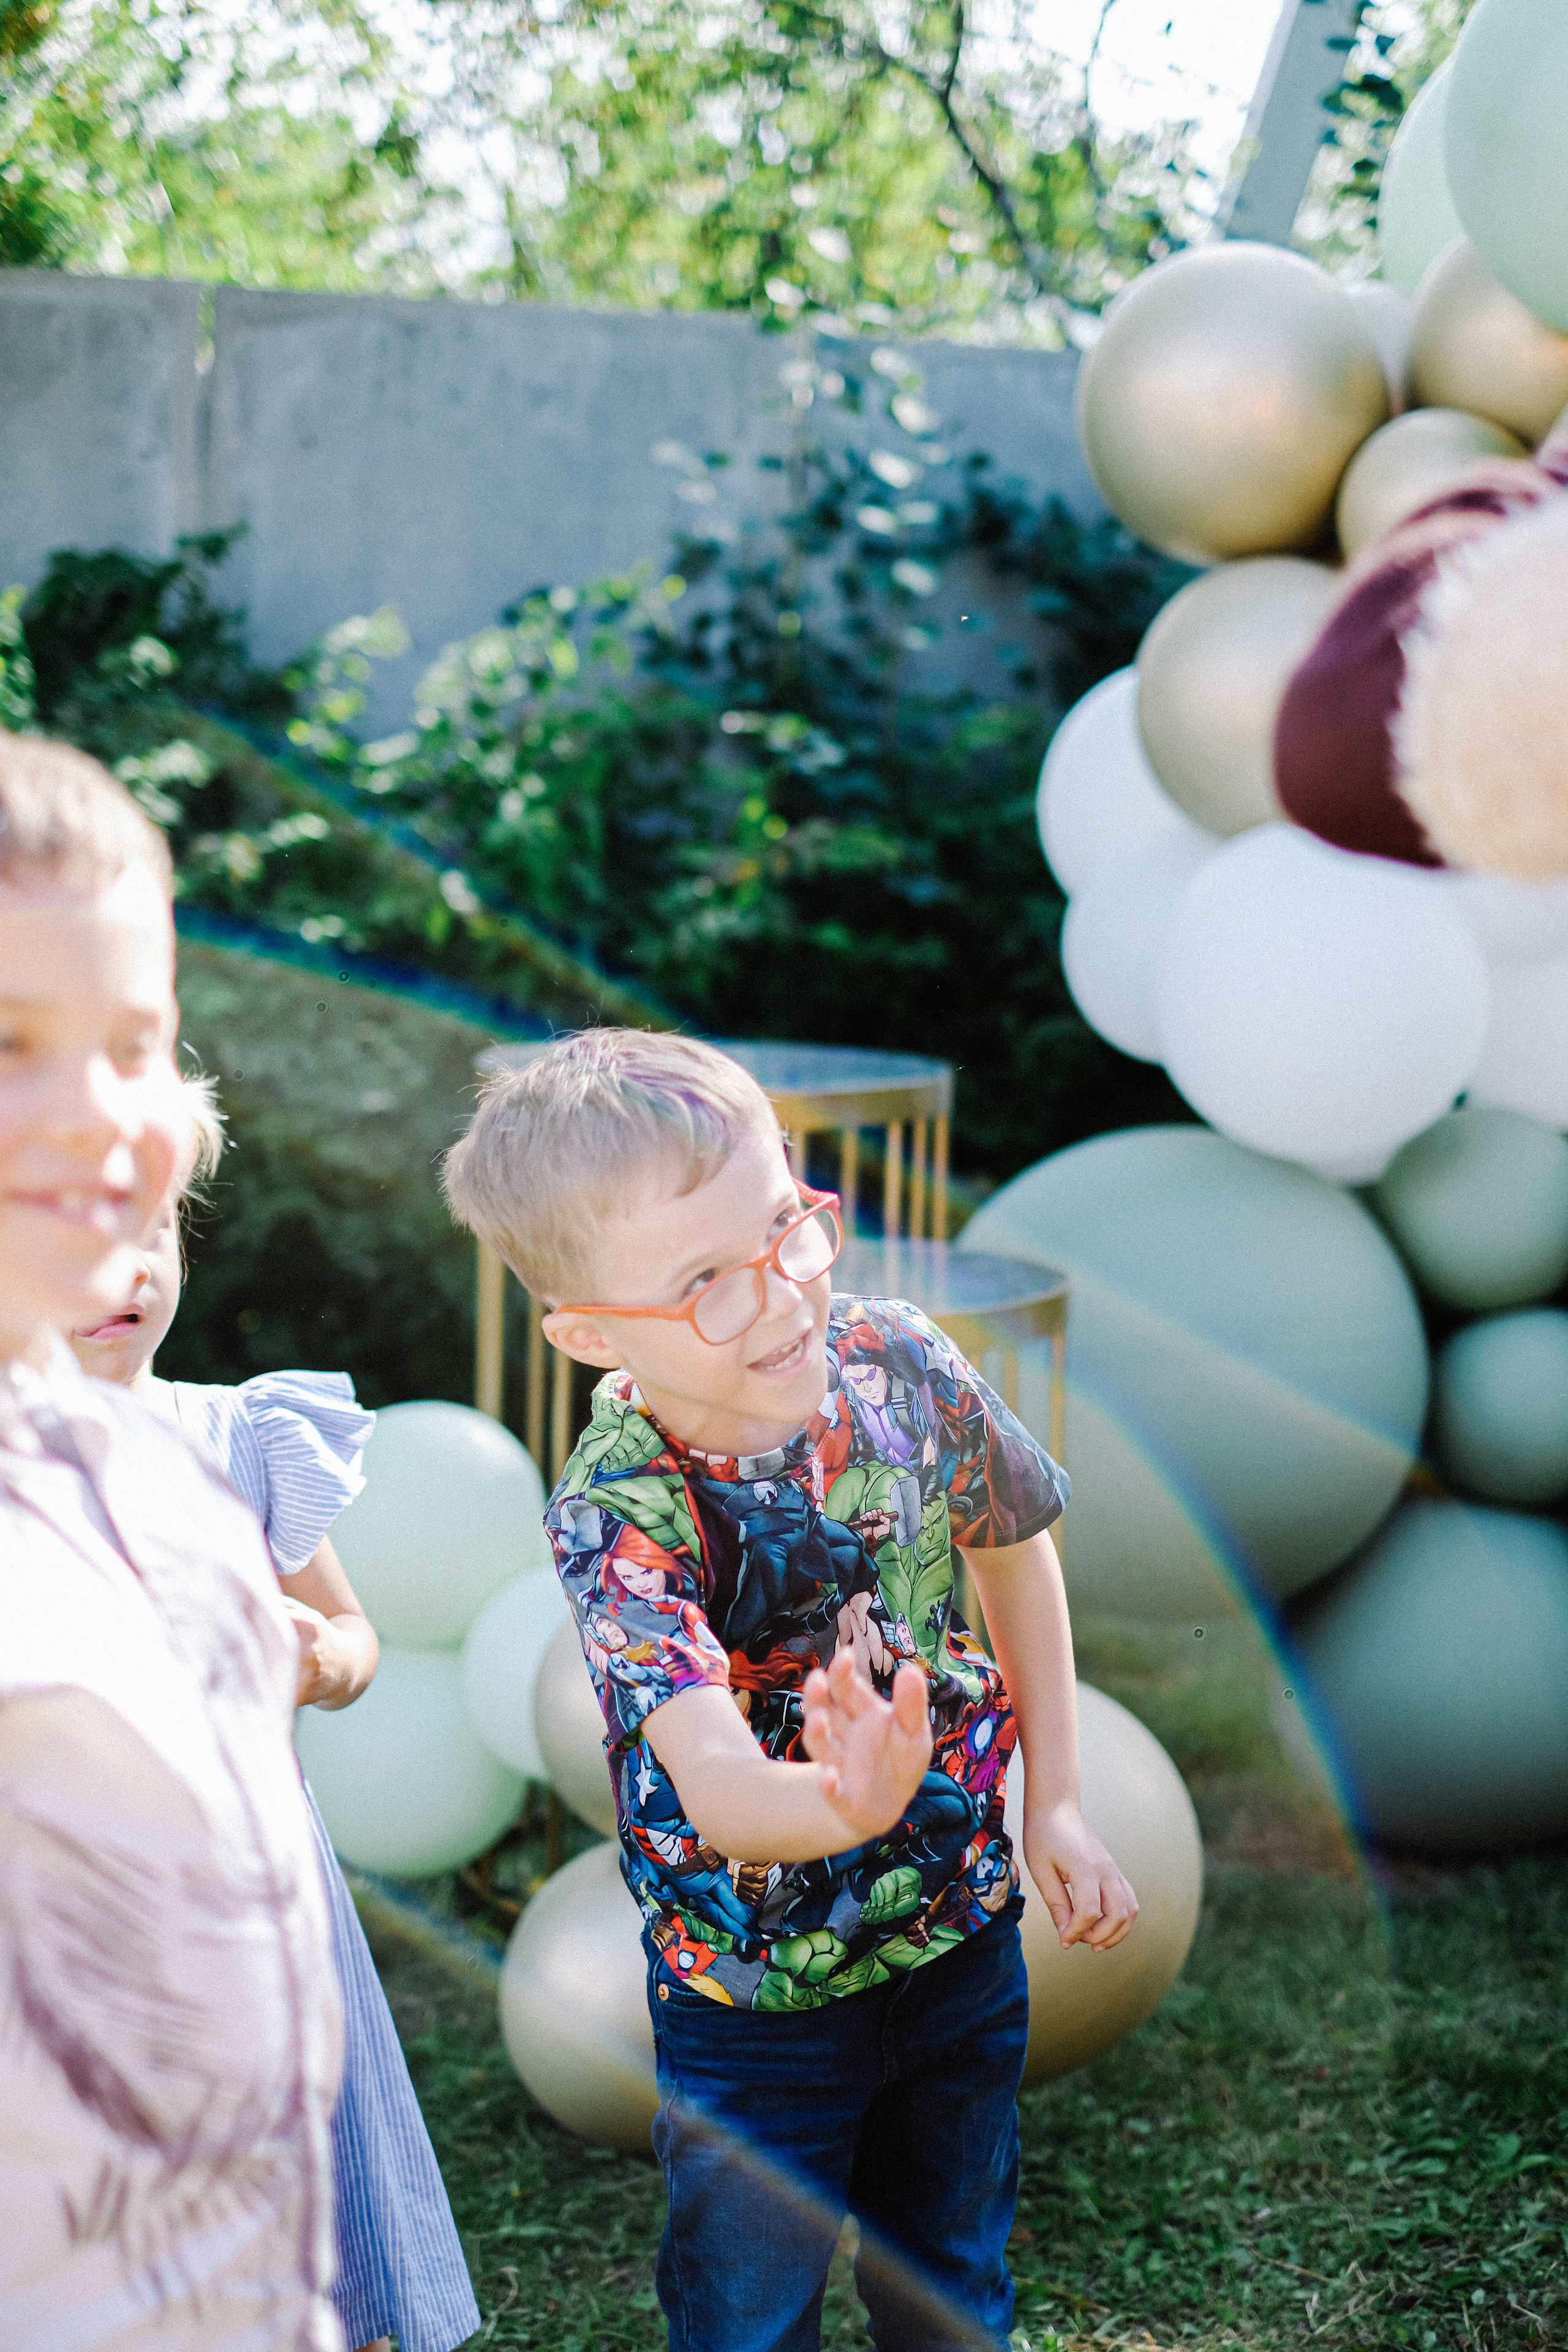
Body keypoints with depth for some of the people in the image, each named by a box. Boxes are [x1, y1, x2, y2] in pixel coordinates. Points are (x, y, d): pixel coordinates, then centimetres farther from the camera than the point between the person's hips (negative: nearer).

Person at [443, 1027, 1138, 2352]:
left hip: (963, 1935, 4)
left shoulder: (898, 1362, -16)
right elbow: (716, 1790, -40)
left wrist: (1056, 1801, 5)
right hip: (758, 2003, -4)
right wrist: (844, 1803, -63)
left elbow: (1011, 1547, 4)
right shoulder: (617, 1517, -29)